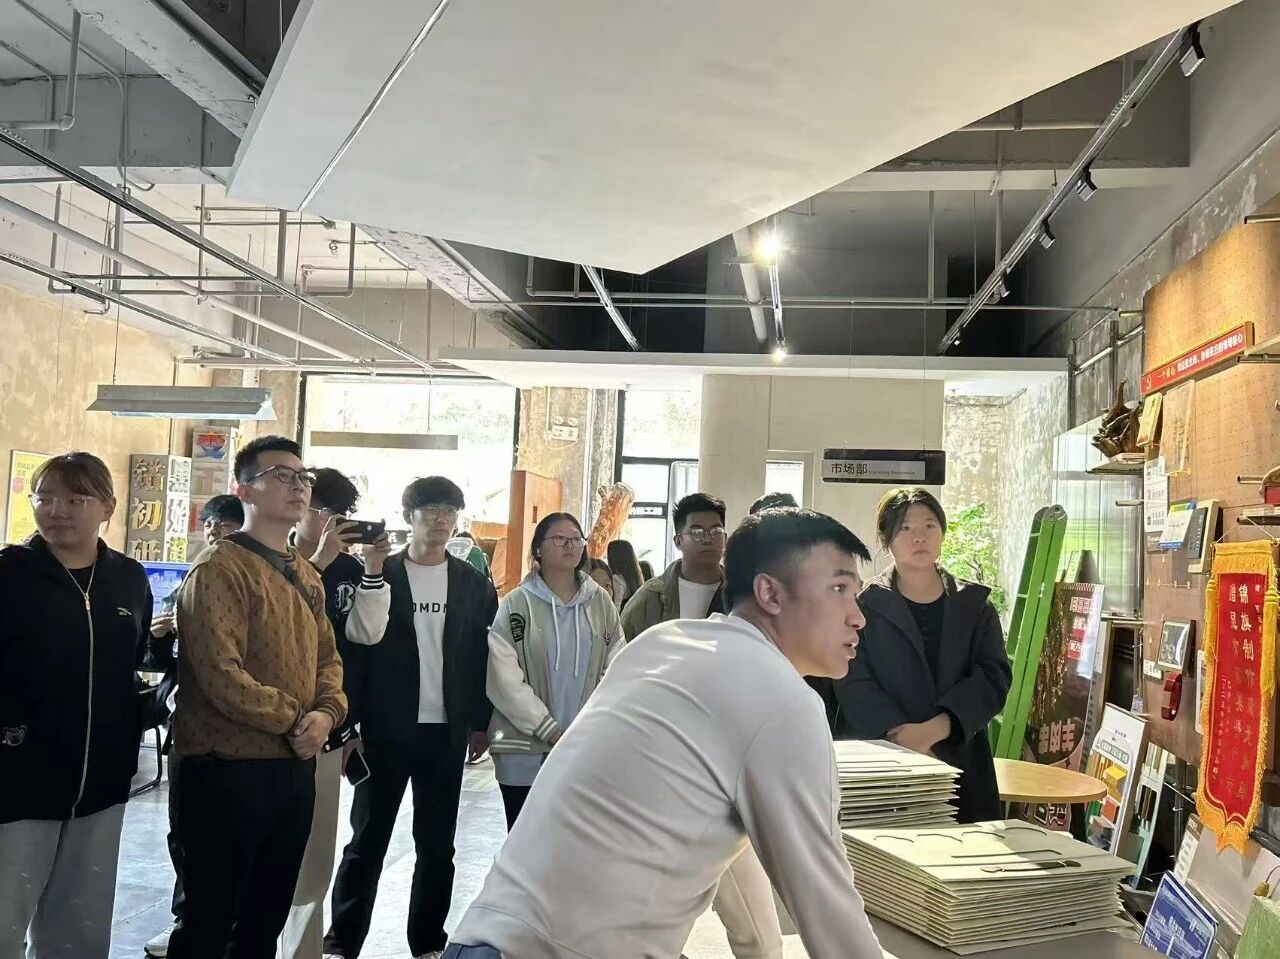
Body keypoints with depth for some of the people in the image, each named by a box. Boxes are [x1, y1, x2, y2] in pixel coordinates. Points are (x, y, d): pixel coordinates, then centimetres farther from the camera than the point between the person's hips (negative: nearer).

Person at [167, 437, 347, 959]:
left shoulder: (307, 576, 13)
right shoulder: (219, 568, -13)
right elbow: (220, 672, -22)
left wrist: (326, 713, -6)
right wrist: (293, 720, -15)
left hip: (296, 768, 8)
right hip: (228, 769, -8)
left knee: (269, 915, 19)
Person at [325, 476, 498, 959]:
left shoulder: (476, 584, 6)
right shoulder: (377, 575, 0)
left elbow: (484, 657, 6)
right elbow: (358, 647, -6)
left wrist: (480, 724, 3)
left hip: (446, 732, 2)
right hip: (386, 730, -2)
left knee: (437, 845, 10)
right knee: (367, 840, 3)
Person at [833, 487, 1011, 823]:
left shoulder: (974, 604, 10)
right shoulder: (863, 605, 2)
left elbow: (994, 677, -2)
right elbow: (853, 684, -8)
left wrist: (934, 729, -16)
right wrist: (900, 733, -23)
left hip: (960, 764, 2)